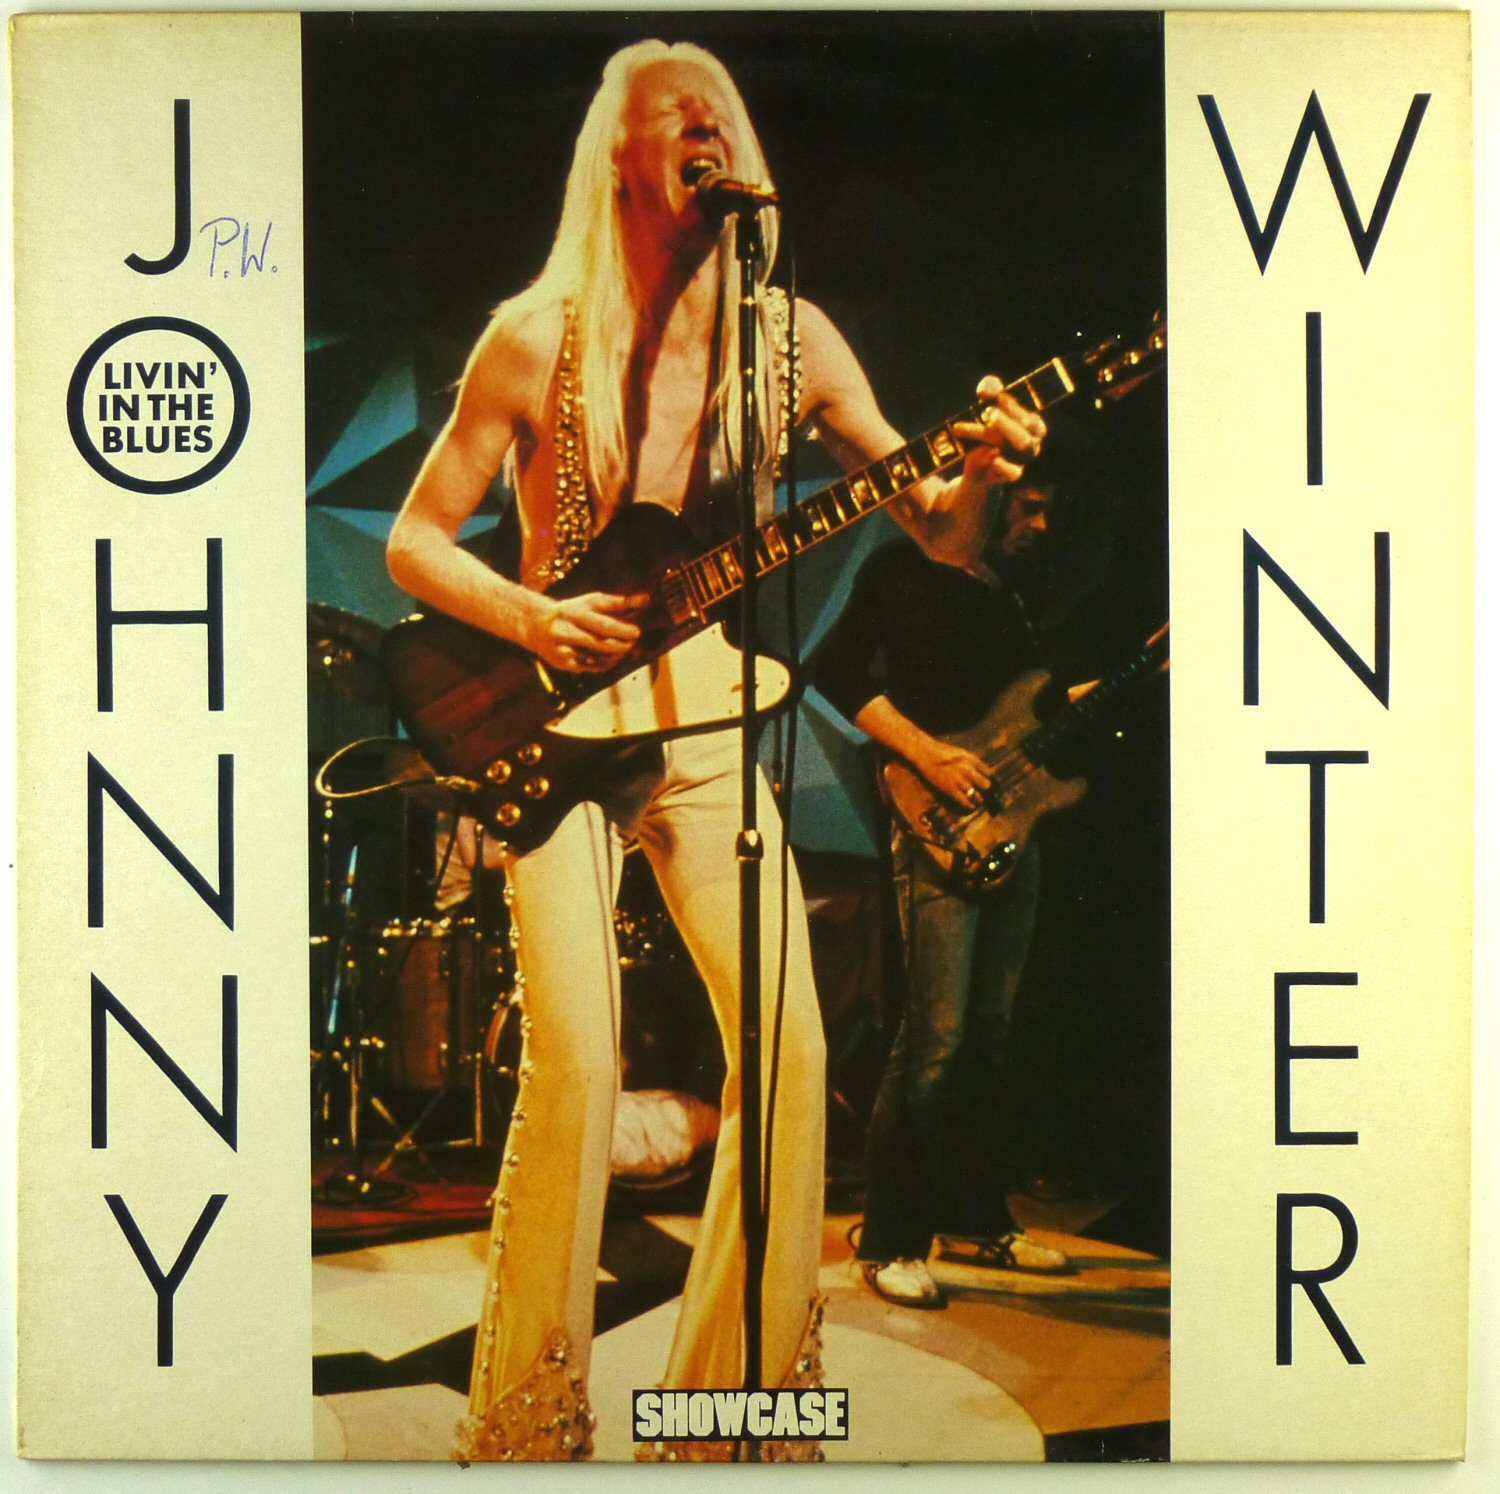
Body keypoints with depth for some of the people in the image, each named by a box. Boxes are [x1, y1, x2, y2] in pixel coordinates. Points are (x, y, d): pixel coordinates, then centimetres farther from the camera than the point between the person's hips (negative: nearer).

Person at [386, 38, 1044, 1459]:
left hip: (708, 727, 3)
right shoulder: (536, 342, -5)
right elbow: (415, 539, 0)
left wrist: (978, 473, -19)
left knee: (790, 1047, -8)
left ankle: (732, 1396, 11)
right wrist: (533, 618, -17)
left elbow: (931, 528, 4)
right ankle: (528, 1420, 4)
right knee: (575, 1059, -14)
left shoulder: (788, 339, 3)